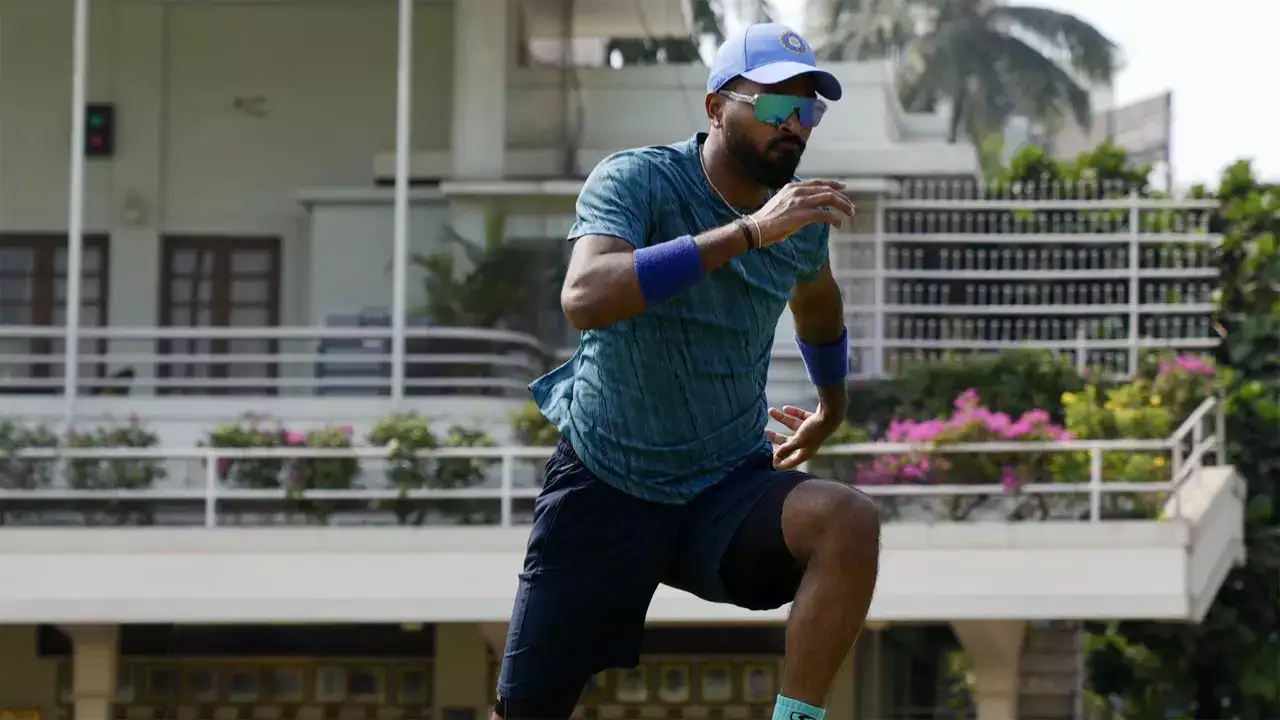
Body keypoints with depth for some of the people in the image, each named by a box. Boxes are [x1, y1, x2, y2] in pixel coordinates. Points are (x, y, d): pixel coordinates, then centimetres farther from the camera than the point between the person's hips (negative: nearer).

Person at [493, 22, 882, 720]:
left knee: (850, 521, -29)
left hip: (731, 491, 3)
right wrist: (748, 231, -41)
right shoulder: (636, 179, -16)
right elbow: (585, 297, -38)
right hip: (605, 488, -3)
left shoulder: (801, 215, 0)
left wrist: (832, 405, 38)